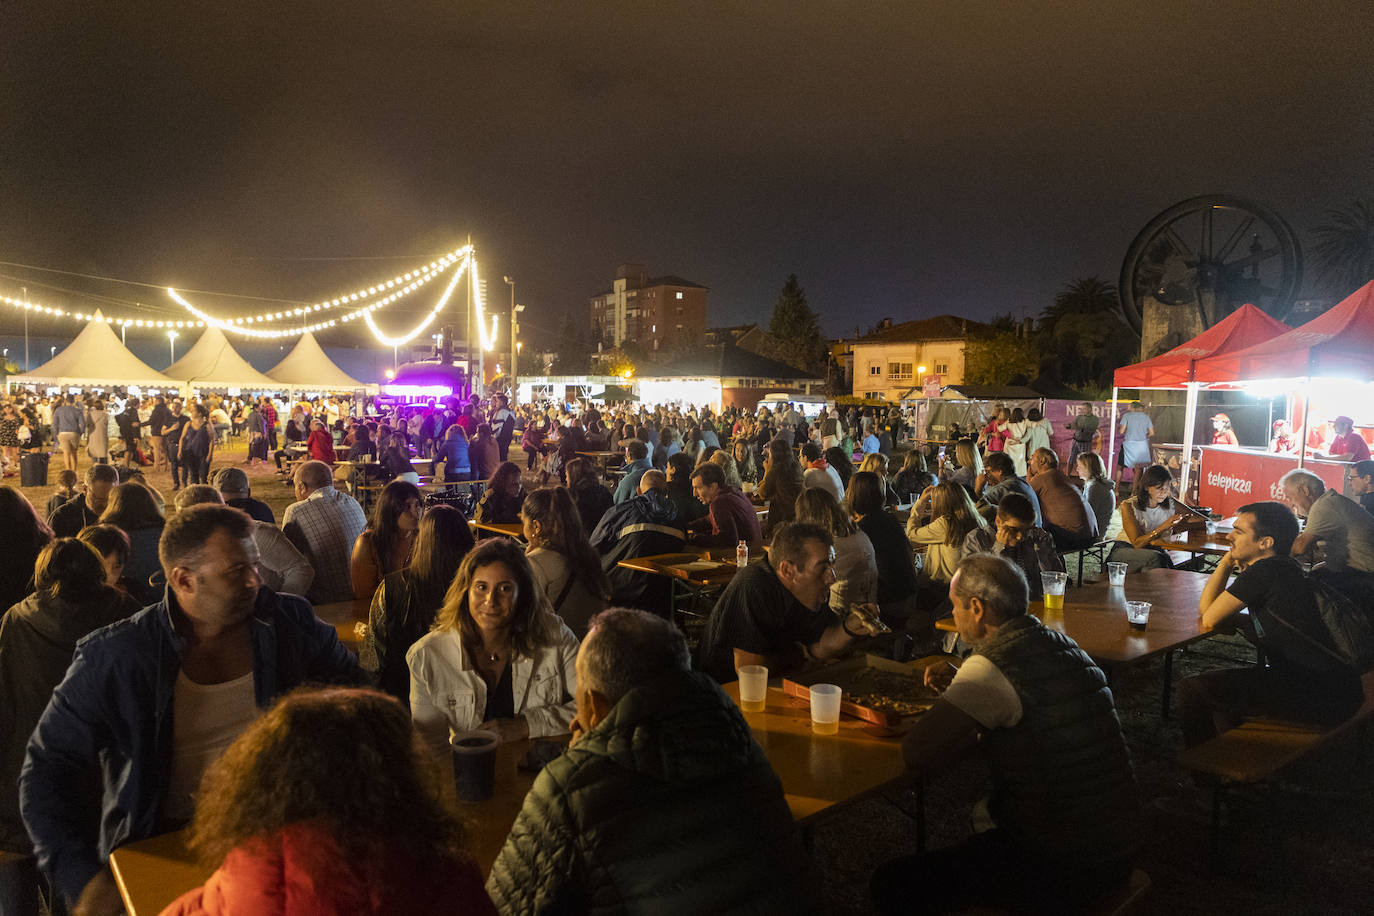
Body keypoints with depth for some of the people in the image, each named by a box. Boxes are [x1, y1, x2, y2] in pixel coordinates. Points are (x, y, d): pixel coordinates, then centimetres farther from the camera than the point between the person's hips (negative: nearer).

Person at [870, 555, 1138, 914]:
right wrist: (959, 687, 9)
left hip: (1059, 870, -9)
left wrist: (970, 731, -7)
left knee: (892, 882, -1)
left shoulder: (992, 665, -22)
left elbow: (917, 752, -27)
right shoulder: (1064, 644, 4)